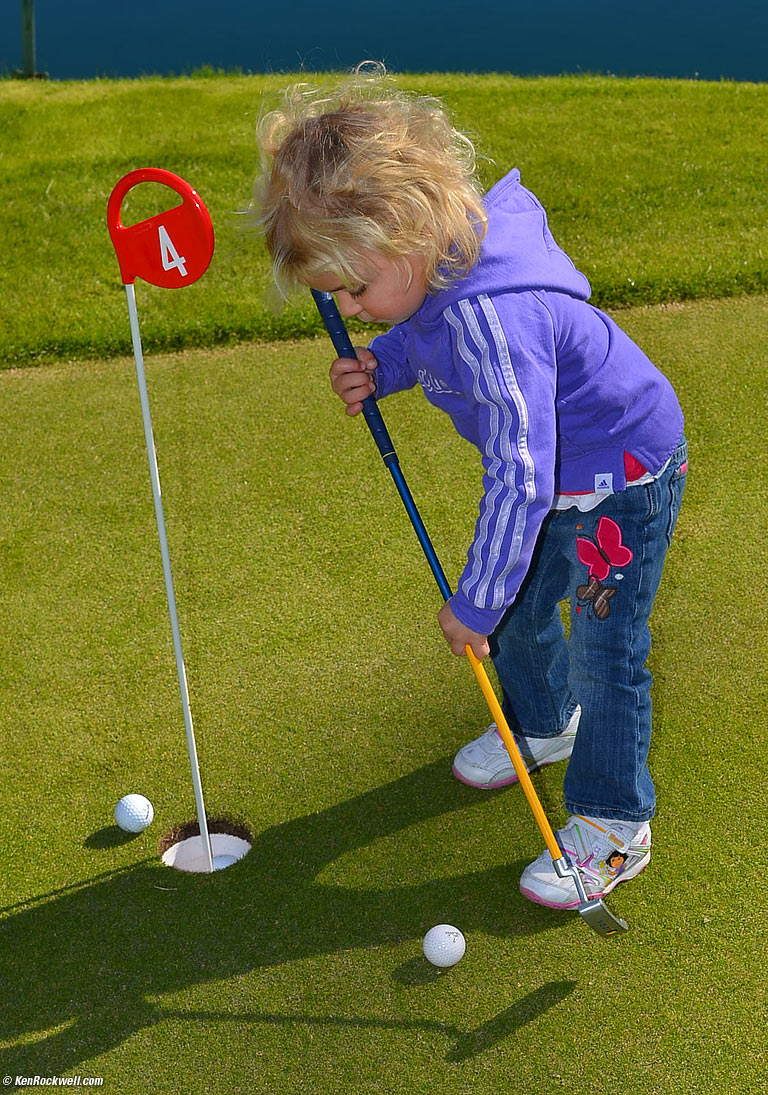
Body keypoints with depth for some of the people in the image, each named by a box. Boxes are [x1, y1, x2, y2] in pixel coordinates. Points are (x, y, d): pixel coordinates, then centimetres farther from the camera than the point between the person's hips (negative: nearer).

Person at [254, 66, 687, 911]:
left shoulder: (492, 317, -40)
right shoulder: (436, 269, -12)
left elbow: (520, 478, -38)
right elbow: (427, 342, 12)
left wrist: (473, 602, -29)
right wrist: (379, 368, -10)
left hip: (624, 471, -9)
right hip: (556, 476, 9)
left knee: (605, 649, -1)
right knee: (516, 610, 21)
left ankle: (615, 825, 17)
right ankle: (543, 723, 50)